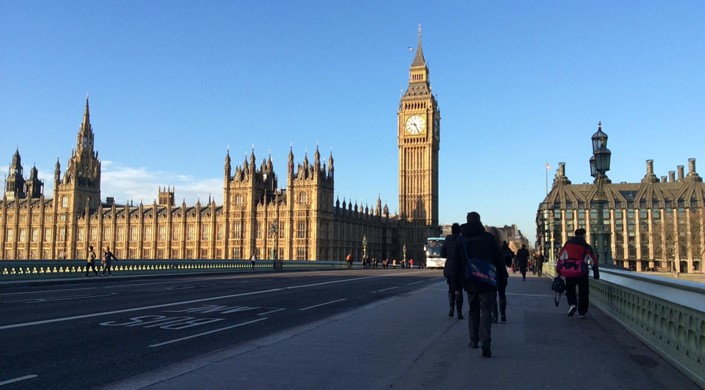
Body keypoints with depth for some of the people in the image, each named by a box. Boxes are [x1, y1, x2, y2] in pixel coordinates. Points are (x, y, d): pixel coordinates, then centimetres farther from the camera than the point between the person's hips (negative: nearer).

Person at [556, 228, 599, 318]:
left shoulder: (567, 243, 8)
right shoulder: (586, 246, 5)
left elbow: (560, 257, 4)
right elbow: (594, 261, 4)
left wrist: (558, 270, 7)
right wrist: (596, 273, 10)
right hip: (582, 273, -1)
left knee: (570, 290, 19)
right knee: (583, 292, 11)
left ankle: (572, 304, -6)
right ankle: (582, 312, 12)